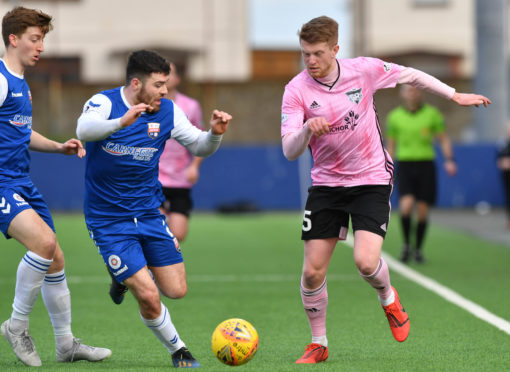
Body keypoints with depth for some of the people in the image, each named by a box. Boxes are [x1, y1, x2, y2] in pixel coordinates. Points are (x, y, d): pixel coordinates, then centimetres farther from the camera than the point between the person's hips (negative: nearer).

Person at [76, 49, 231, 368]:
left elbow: (199, 147, 5)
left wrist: (215, 134, -17)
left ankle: (130, 276, 32)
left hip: (149, 213, 5)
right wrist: (121, 122, -54)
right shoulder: (104, 103, -15)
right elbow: (85, 129, -36)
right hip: (108, 220, -5)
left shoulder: (167, 111, -1)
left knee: (176, 291, 1)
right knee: (149, 297, -13)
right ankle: (177, 348, 12)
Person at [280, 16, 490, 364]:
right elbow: (290, 152, -18)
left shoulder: (363, 70, -11)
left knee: (366, 261, -20)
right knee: (313, 271, -4)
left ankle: (388, 297, 16)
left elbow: (410, 75, 7)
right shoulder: (296, 90, -12)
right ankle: (318, 344, 18)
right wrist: (307, 129, -39)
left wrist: (455, 95, 15)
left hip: (371, 180, -1)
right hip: (326, 185, 1)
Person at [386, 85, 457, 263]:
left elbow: (444, 139, 6)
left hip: (425, 165, 1)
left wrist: (449, 160, -9)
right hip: (404, 165, 0)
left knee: (422, 210, 1)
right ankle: (406, 244, -2)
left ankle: (418, 249, 18)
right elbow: (391, 146, 13)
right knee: (406, 204, -21)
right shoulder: (395, 116, 5)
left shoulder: (432, 113, 2)